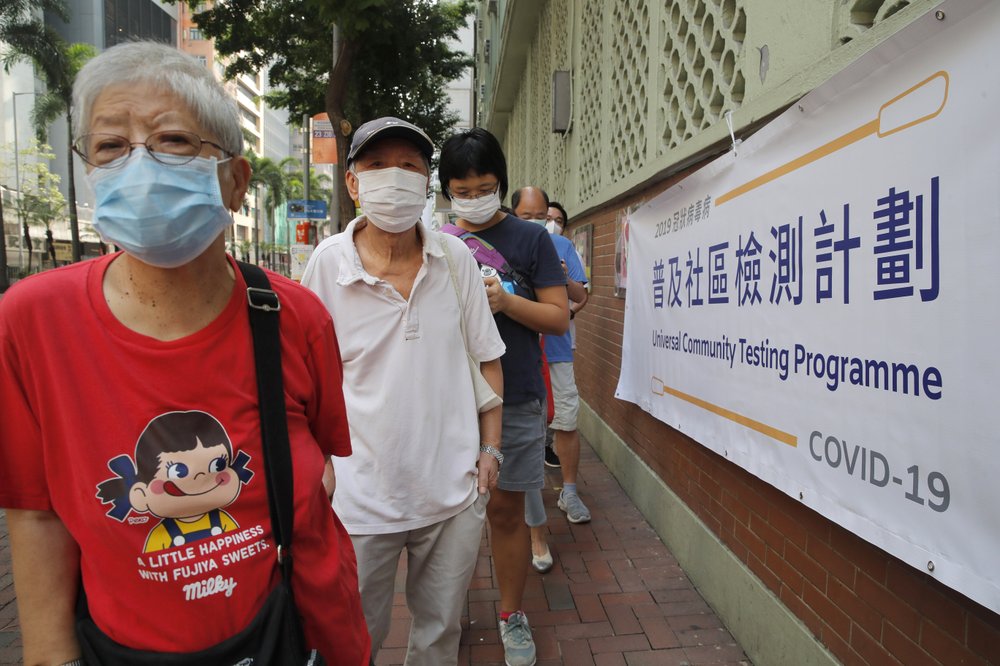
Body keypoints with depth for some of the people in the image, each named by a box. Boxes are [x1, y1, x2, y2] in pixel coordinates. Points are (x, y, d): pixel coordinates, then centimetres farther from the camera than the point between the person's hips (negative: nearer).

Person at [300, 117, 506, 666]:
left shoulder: (455, 257, -3)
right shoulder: (327, 263, -9)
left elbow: (487, 358, 5)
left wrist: (490, 447, 2)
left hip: (454, 492, 2)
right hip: (362, 495, -1)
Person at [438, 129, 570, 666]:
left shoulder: (531, 239, 1)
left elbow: (559, 318, -1)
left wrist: (506, 300, -17)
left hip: (514, 401, -2)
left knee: (506, 510, 9)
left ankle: (512, 614, 31)